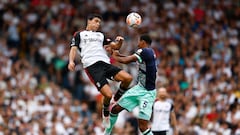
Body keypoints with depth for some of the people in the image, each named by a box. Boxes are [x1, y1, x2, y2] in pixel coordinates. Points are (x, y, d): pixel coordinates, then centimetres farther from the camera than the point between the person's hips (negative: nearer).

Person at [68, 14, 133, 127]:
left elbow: (115, 46, 24)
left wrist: (119, 42, 0)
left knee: (128, 78, -19)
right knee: (108, 94, -21)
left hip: (105, 63, 5)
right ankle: (106, 115, 7)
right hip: (92, 66, -5)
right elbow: (74, 48, 9)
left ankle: (117, 101, 5)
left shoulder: (101, 35, 31)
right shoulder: (79, 35, 20)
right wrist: (71, 61, -11)